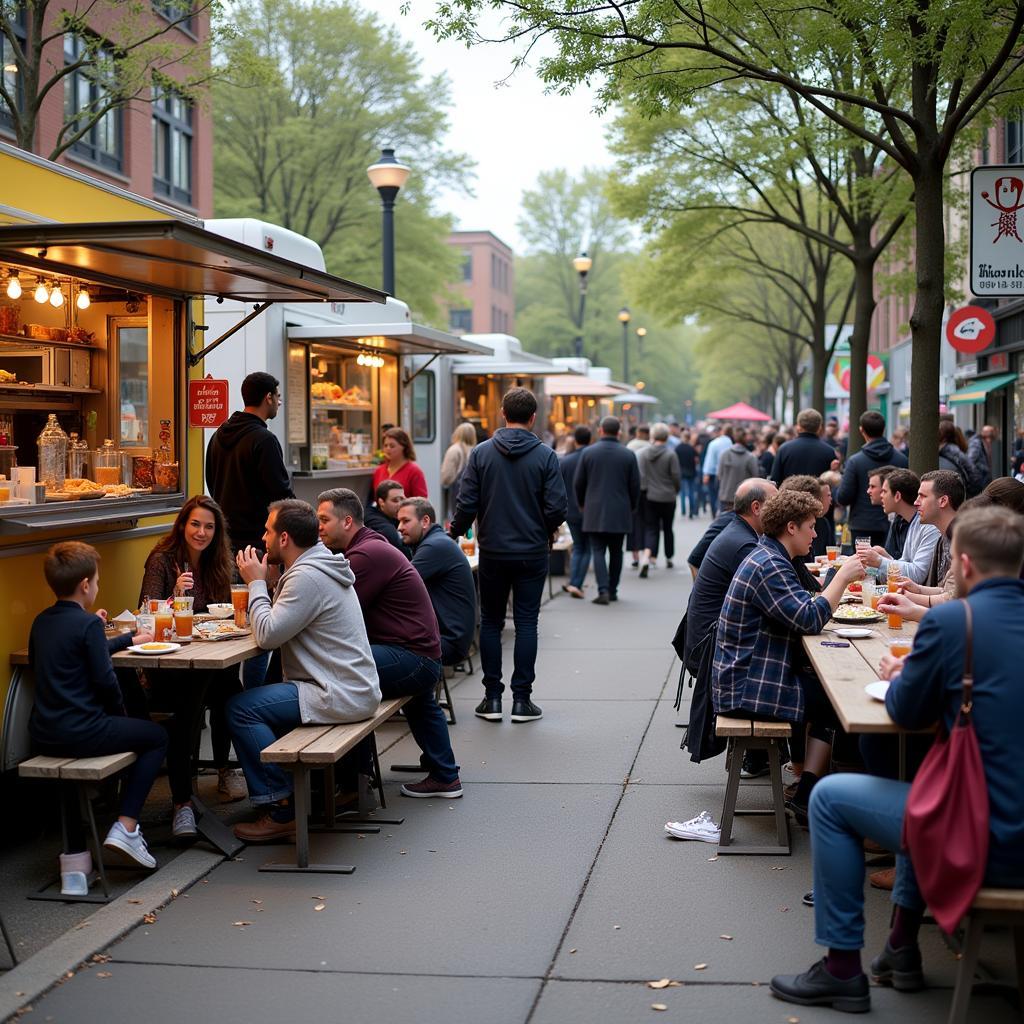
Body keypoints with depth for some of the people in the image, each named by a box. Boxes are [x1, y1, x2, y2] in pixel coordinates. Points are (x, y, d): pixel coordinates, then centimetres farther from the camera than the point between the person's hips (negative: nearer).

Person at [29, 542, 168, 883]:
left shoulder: (41, 622, 10)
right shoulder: (88, 623, -13)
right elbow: (104, 679, -14)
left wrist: (128, 639, 36)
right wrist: (119, 711, 7)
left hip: (44, 734, 7)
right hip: (81, 733, -7)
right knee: (156, 737, 12)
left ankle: (75, 857, 29)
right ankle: (126, 826, 4)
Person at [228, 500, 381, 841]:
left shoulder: (307, 577, -18)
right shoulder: (317, 564, 15)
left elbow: (268, 635, -19)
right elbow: (280, 624, 17)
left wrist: (256, 583, -7)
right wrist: (260, 585, 4)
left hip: (340, 697, -11)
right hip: (356, 690, 11)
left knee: (240, 708, -11)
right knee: (259, 698, 21)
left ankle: (281, 809, -6)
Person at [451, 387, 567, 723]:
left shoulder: (482, 453, -4)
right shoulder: (545, 456, -7)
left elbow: (466, 503, -7)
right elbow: (557, 507, -9)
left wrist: (456, 531, 12)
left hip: (492, 553, 1)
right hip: (532, 553, -1)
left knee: (491, 622, 11)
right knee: (526, 623, 5)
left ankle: (492, 697, 11)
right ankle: (522, 698, 5)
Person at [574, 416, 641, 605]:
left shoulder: (588, 453, -2)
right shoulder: (628, 455, -2)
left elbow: (578, 483, 2)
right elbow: (635, 485, 1)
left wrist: (582, 504, 18)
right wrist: (632, 507, 16)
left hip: (595, 511, -1)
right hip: (620, 512, 1)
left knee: (598, 551, -1)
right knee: (616, 552, 12)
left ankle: (603, 590, -14)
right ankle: (613, 591, 16)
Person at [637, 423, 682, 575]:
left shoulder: (643, 454, -3)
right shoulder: (670, 454, -10)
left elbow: (640, 475, -5)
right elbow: (676, 476, -7)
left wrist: (643, 491, 4)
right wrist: (676, 490, 11)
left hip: (650, 497, 1)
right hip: (667, 497, -1)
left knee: (650, 529, 2)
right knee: (667, 528, 16)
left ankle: (646, 557, -22)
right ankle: (669, 558, 29)